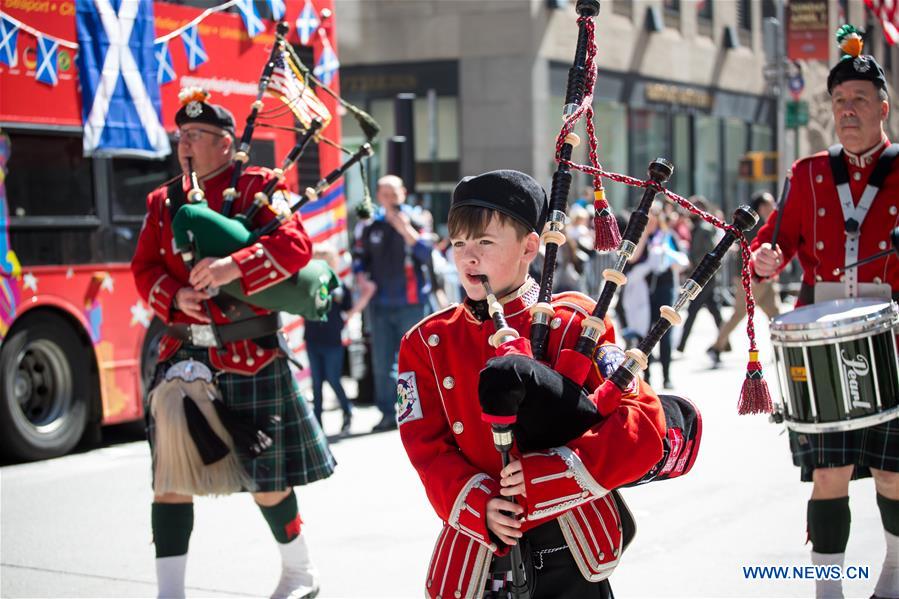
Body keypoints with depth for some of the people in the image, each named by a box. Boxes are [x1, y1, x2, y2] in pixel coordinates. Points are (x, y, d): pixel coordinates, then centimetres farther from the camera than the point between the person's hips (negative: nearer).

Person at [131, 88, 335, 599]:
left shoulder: (259, 186, -2)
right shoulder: (164, 200, 12)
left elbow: (296, 246, -15)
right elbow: (144, 268, 9)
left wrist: (233, 267, -28)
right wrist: (174, 297, -12)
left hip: (250, 354, -4)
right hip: (183, 354, 4)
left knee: (265, 475, 6)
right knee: (169, 475, 1)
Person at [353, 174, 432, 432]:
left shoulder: (414, 221, -3)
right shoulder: (372, 226, 8)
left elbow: (428, 255, -16)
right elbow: (360, 258, 17)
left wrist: (405, 230, -23)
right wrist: (361, 278, -1)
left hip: (411, 303, -4)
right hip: (380, 304, 4)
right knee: (381, 363, 6)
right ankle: (387, 414, 14)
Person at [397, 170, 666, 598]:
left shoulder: (573, 325, -4)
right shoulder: (426, 344, 4)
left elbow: (644, 425, -12)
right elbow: (428, 448, -1)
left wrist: (545, 475, -21)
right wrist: (478, 506, -19)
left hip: (570, 548, -2)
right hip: (477, 556, 2)